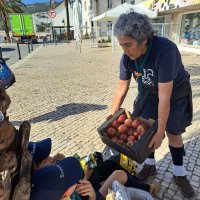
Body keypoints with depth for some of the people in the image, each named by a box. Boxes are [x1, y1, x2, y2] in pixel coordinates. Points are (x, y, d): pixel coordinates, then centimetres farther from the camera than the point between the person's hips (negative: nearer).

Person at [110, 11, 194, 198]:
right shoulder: (127, 57, -21)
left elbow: (164, 96, -37)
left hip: (175, 93, -4)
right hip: (149, 93, 4)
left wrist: (160, 131, -31)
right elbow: (121, 88, -10)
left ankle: (179, 174, 26)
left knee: (174, 134, 4)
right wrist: (112, 115, -9)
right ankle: (150, 165, 30)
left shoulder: (164, 50, -38)